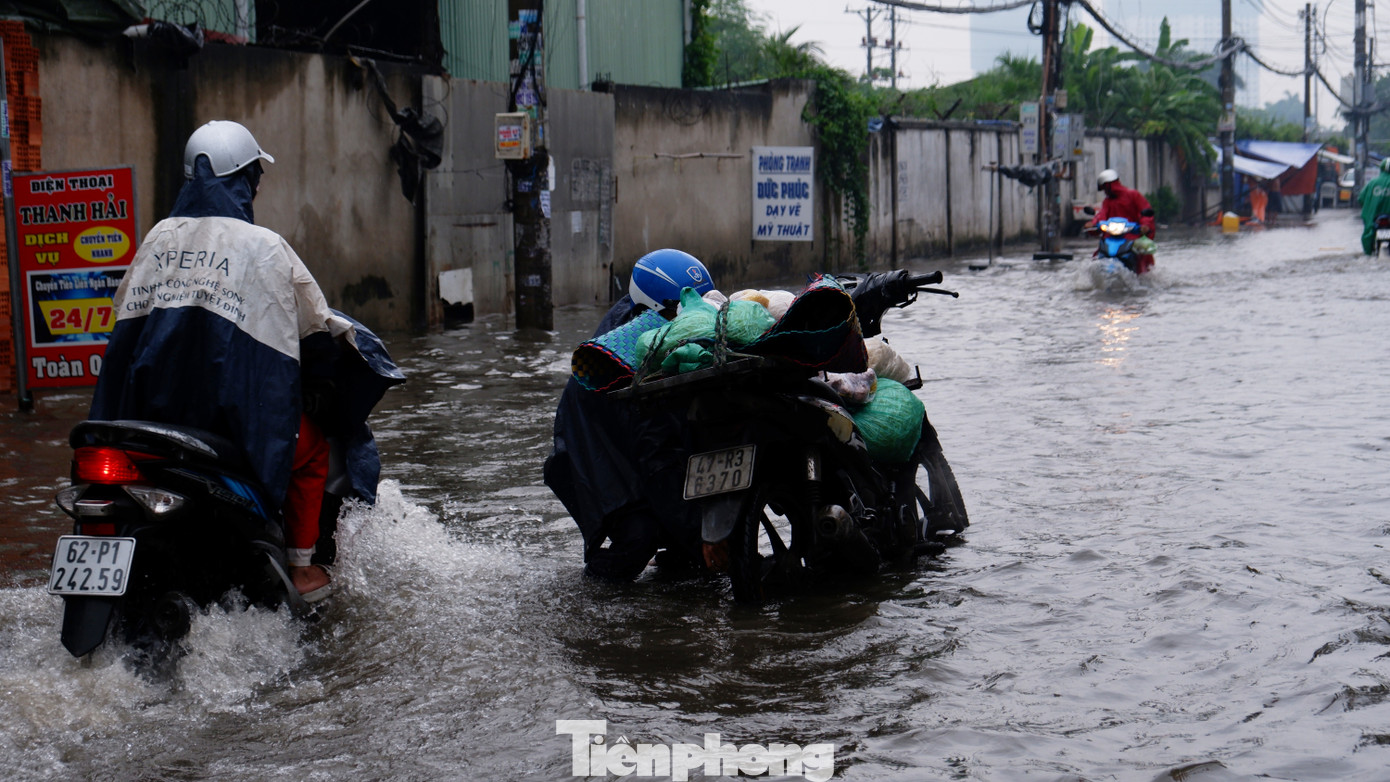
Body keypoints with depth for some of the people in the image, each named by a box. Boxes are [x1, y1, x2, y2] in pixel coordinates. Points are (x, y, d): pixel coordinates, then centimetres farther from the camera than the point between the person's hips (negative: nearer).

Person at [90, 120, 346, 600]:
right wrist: (321, 388, 21)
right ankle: (301, 568, 21)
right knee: (310, 445, 23)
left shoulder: (160, 236, 9)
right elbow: (315, 327, 1)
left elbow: (128, 312, 17)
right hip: (235, 408, -5)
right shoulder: (265, 247, -6)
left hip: (153, 403, 5)